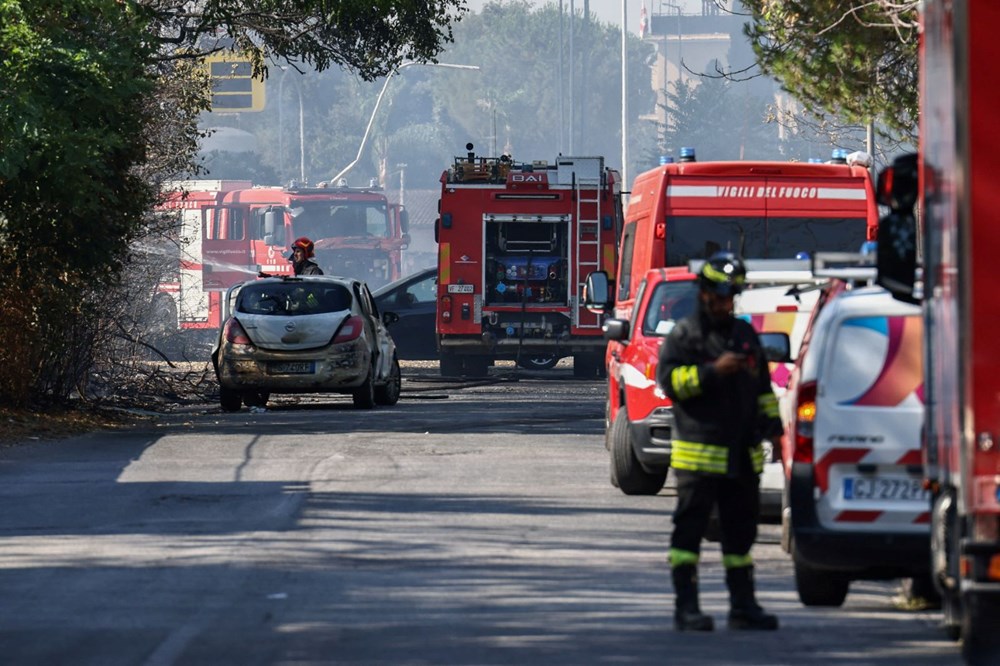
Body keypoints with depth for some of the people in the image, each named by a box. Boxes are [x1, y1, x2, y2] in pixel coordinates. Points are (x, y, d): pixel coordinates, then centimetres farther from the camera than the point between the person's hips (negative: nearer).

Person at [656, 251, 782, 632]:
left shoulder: (745, 335, 19)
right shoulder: (685, 334, -1)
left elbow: (762, 386, 28)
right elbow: (668, 379, -11)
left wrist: (771, 422, 18)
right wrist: (712, 371, -19)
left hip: (743, 455, 6)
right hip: (699, 453, -6)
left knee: (741, 530, 10)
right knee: (690, 528, -7)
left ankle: (743, 605, 16)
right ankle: (686, 608, -7)